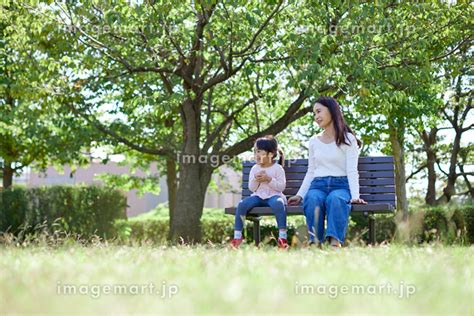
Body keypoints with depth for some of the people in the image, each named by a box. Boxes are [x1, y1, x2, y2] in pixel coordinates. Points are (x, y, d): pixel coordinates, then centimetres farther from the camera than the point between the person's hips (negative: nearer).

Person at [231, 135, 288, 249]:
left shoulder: (277, 168, 0)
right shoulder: (254, 168, 11)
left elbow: (281, 186, -6)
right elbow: (251, 188, 10)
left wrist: (269, 179, -17)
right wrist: (255, 180, -11)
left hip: (274, 195, -4)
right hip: (258, 196, 4)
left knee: (278, 203, -40)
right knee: (242, 204, -23)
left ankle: (282, 236, -37)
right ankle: (237, 236, -16)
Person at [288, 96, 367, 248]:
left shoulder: (347, 139, 6)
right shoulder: (314, 141, 19)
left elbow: (352, 171, -4)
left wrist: (355, 196, -18)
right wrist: (300, 195, 5)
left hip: (341, 185, -3)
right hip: (318, 185, 3)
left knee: (335, 199, -40)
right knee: (313, 200, -35)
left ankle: (335, 243, -52)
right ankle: (315, 244, -42)